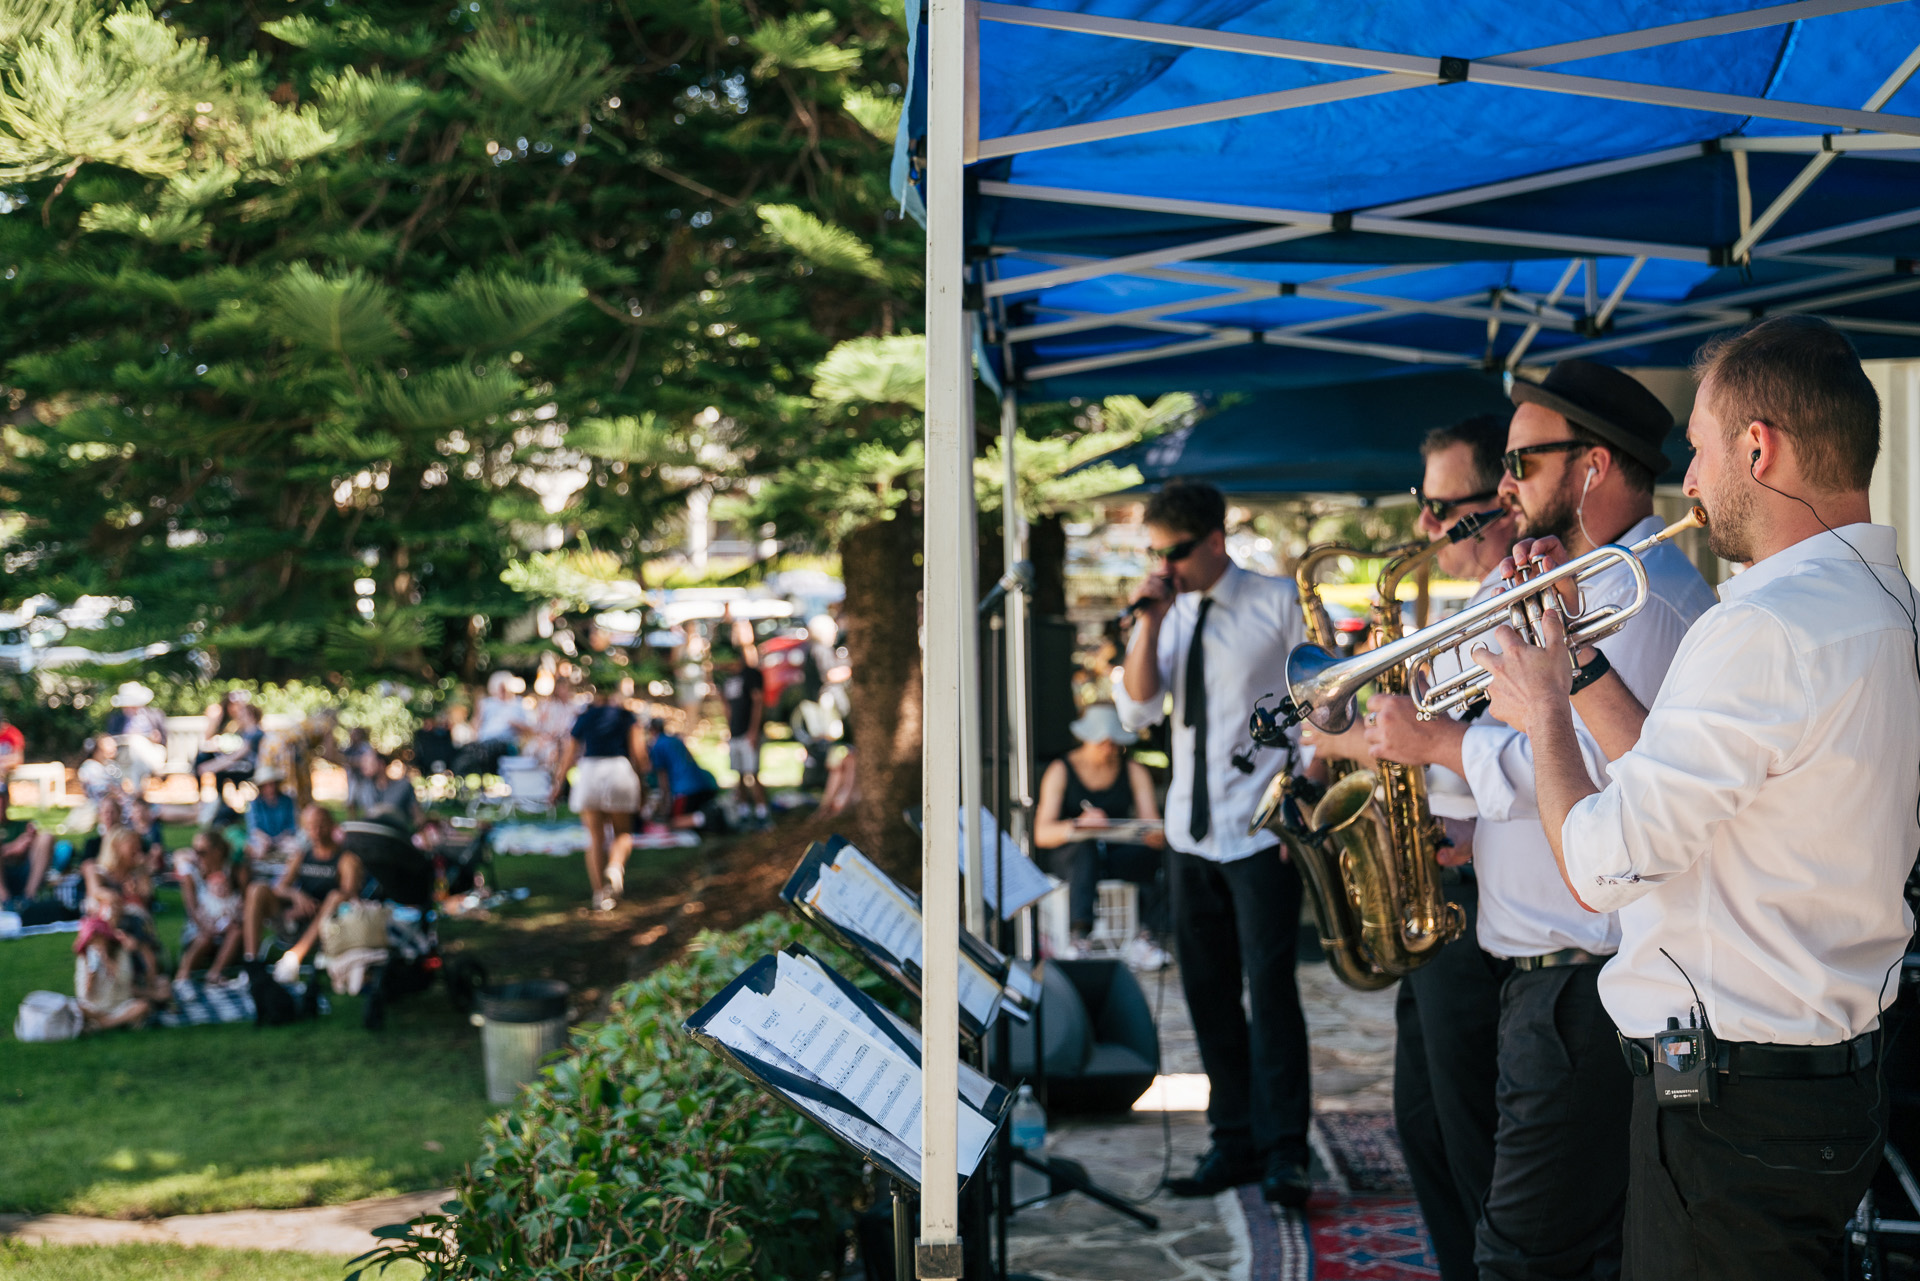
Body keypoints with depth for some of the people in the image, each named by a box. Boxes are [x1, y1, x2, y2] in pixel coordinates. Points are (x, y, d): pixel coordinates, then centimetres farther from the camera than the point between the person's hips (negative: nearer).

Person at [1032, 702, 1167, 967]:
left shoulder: (1134, 771, 9)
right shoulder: (1061, 771, 0)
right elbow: (1041, 834, -11)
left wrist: (1156, 836, -29)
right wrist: (1078, 825, -32)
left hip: (1121, 857, 2)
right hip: (1072, 858, -2)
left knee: (1151, 856, -31)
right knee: (1087, 848, -38)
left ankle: (1146, 934, -29)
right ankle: (1079, 938, -50)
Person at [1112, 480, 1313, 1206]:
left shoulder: (1278, 605, -3)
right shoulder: (1164, 617, 9)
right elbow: (1135, 712, 1)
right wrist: (1150, 621, -9)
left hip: (1262, 830, -5)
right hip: (1192, 833, 5)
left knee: (1269, 985, -7)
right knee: (1208, 990, 8)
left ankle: (1283, 1153, -1)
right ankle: (1234, 1143, 16)